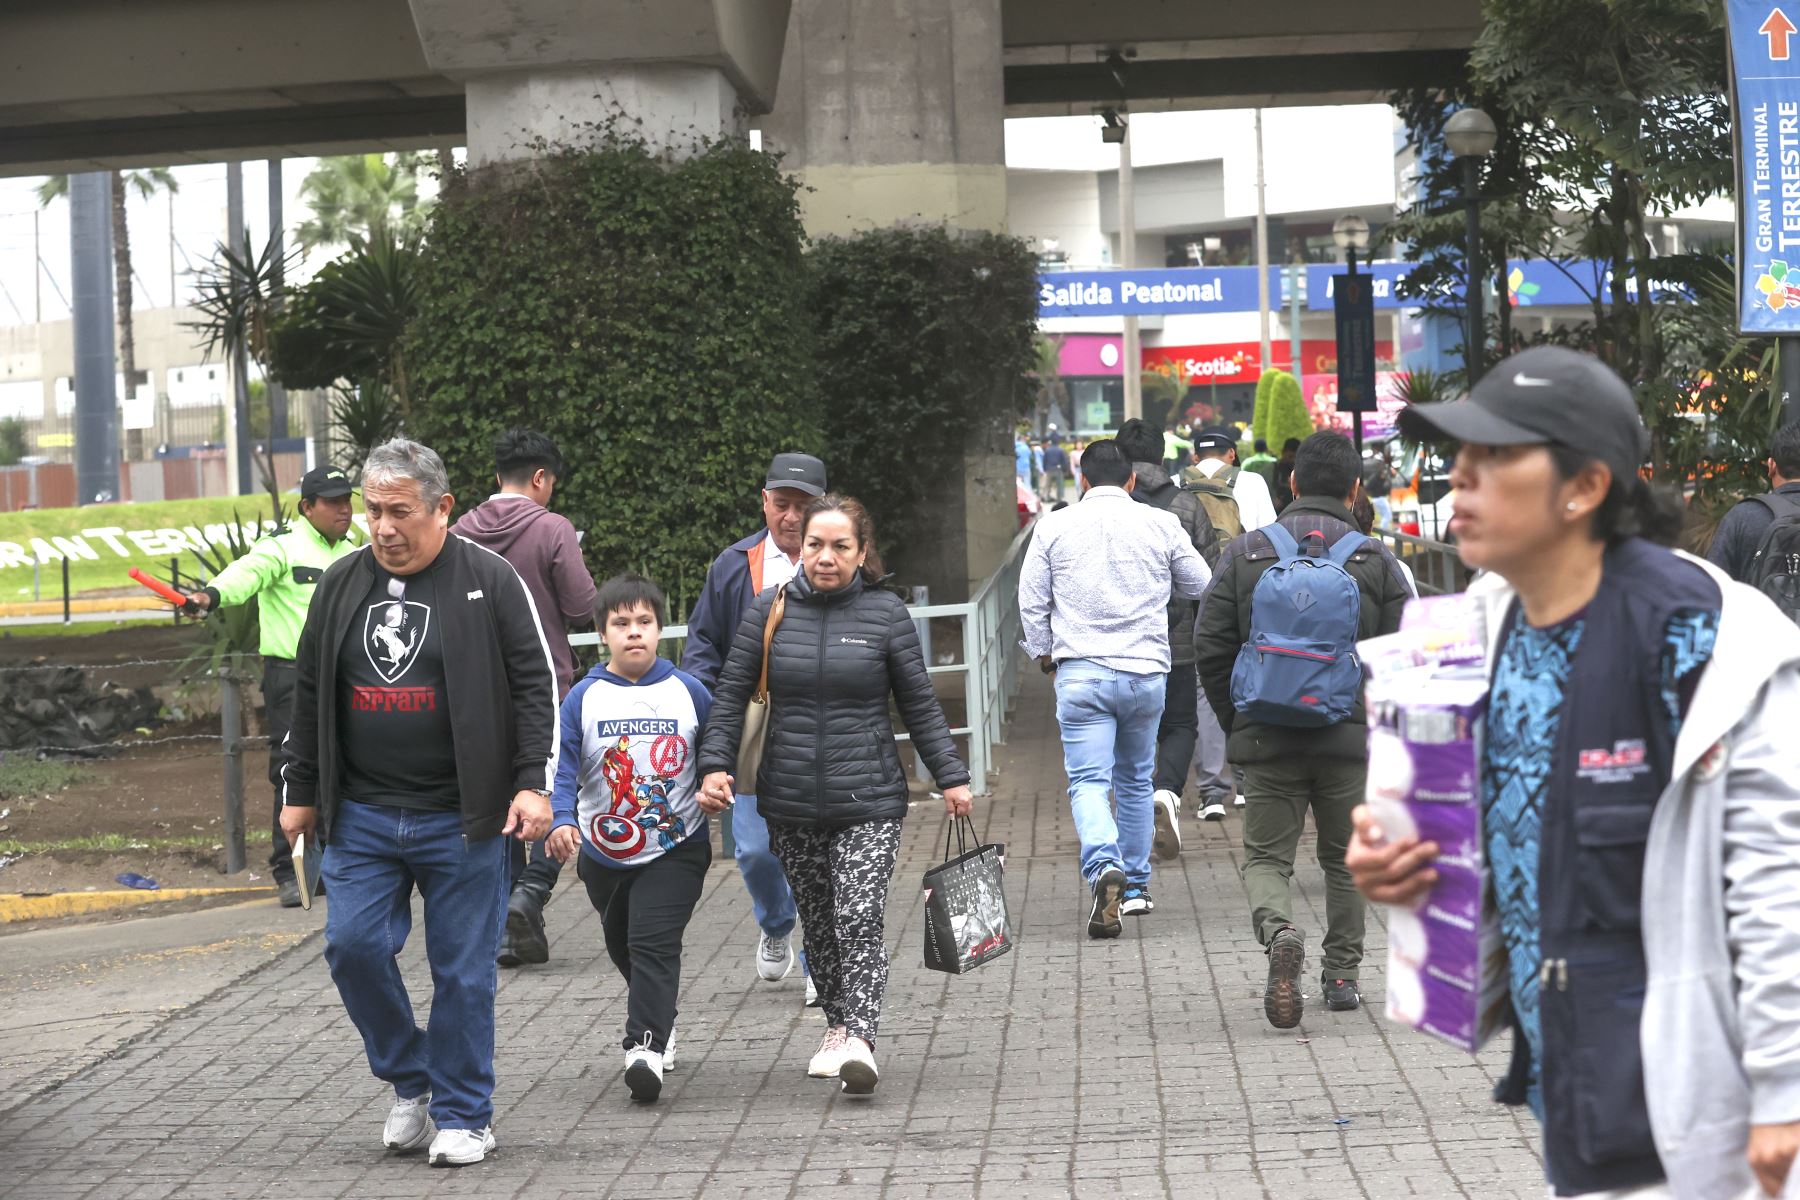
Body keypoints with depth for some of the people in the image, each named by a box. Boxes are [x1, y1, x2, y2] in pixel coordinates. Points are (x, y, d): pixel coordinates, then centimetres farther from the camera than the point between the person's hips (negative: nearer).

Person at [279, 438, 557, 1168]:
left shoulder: (490, 583, -3)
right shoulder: (341, 585, 9)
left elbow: (536, 686, -3)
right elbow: (311, 696, 16)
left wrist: (533, 782, -11)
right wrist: (299, 792, 15)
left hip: (461, 820, -4)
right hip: (362, 815, 4)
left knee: (462, 970, 0)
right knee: (353, 945, -5)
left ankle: (463, 1115, 14)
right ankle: (410, 1083, 17)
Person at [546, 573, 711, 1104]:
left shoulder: (688, 691, -3)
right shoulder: (584, 697, -5)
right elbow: (563, 765, -10)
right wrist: (561, 820, -26)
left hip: (676, 847, -3)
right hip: (604, 851, 3)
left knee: (654, 942, -17)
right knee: (621, 944, 18)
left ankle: (646, 1048, -22)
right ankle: (661, 1022, 42)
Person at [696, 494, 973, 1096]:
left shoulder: (887, 615, 0)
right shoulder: (769, 612, 3)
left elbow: (920, 706, 6)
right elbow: (731, 696, 6)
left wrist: (951, 777, 5)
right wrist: (716, 765, -6)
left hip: (869, 803, -2)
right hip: (791, 804, 3)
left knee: (859, 922, -14)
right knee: (818, 925, 9)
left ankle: (859, 1040, -20)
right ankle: (837, 1027, 23)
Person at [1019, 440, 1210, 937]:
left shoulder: (1054, 527, 0)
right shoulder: (1162, 524, 2)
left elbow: (1031, 600, 3)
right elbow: (1199, 585, 14)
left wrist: (1043, 652, 19)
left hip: (1081, 672, -2)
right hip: (1146, 671, 2)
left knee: (1088, 782, -5)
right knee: (1136, 780, 18)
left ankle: (1104, 869, -29)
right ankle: (1136, 885, 25)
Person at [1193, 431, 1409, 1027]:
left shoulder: (1244, 554, 2)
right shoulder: (1376, 560, 1)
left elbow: (1209, 647, 1)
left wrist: (1237, 725, 12)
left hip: (1266, 738, 0)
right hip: (1349, 738, 0)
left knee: (1266, 855, 6)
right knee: (1345, 858, 17)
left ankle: (1280, 932, -23)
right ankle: (1342, 973, 20)